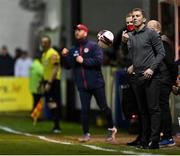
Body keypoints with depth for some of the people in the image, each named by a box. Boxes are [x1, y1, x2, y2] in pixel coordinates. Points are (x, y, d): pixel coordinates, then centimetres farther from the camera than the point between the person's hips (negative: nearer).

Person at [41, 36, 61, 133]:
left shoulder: (53, 54, -13)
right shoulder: (44, 54, 17)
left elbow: (55, 69, -20)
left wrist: (49, 83, -25)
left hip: (53, 81, -9)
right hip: (47, 81, 9)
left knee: (52, 103, -14)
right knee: (49, 103, 8)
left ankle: (57, 126, -15)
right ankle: (56, 125, 14)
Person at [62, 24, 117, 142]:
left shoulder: (93, 46, -2)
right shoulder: (73, 50, 15)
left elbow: (99, 60, -15)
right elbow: (68, 65, 11)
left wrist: (83, 61, -16)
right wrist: (65, 56, -5)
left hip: (96, 84, -4)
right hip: (82, 86, 4)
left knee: (103, 107, 1)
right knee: (84, 110, 2)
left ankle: (112, 129, 19)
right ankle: (86, 134, 8)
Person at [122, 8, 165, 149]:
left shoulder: (151, 33, -2)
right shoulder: (129, 36, 14)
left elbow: (161, 53, -4)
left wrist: (152, 69, -15)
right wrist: (124, 42, 2)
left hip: (151, 76, -6)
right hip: (137, 77, 6)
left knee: (153, 108, -7)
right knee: (142, 110, 10)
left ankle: (154, 140, -8)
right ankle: (145, 140, 15)